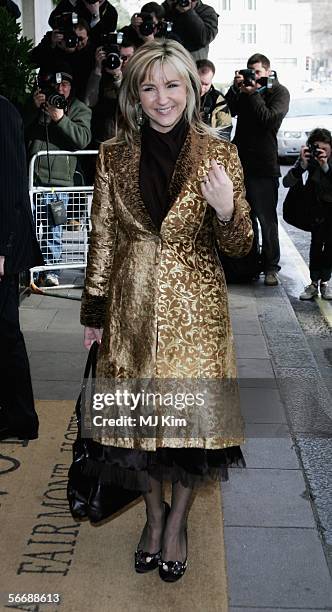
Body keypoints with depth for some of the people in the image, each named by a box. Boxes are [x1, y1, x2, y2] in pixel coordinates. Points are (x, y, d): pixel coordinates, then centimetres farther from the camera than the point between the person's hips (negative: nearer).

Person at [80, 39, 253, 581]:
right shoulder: (114, 155, 0)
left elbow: (239, 246, -2)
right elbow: (103, 238, 6)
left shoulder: (219, 154, -5)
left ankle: (177, 522, 30)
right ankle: (154, 513, 36)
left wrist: (226, 210, -23)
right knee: (137, 416, 10)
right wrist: (94, 313, 7)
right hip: (133, 305, 2)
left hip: (195, 308, -1)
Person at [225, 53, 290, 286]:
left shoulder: (279, 92, 1)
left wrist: (253, 94, -11)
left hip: (263, 165, -5)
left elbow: (270, 119, -13)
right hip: (240, 160, 5)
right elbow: (229, 111, 4)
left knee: (266, 218, -1)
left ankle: (271, 266, 6)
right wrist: (236, 88, -6)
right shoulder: (245, 88, 13)